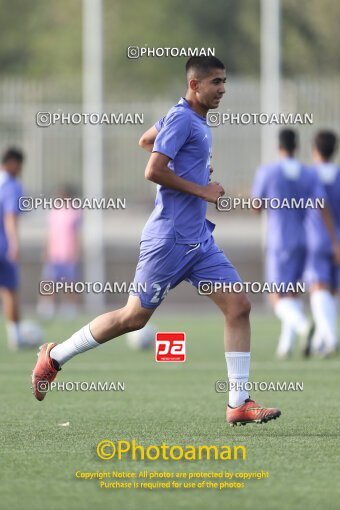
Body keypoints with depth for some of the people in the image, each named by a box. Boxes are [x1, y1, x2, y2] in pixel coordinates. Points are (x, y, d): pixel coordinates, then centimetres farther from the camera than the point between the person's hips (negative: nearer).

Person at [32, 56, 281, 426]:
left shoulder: (196, 121, 15)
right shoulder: (181, 119, -14)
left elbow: (147, 141, 32)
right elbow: (153, 172, -23)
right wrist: (202, 190, -17)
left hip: (198, 239, 9)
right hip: (170, 239, -9)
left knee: (238, 306, -2)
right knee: (135, 316, -1)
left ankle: (239, 405, -2)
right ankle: (55, 357, 16)